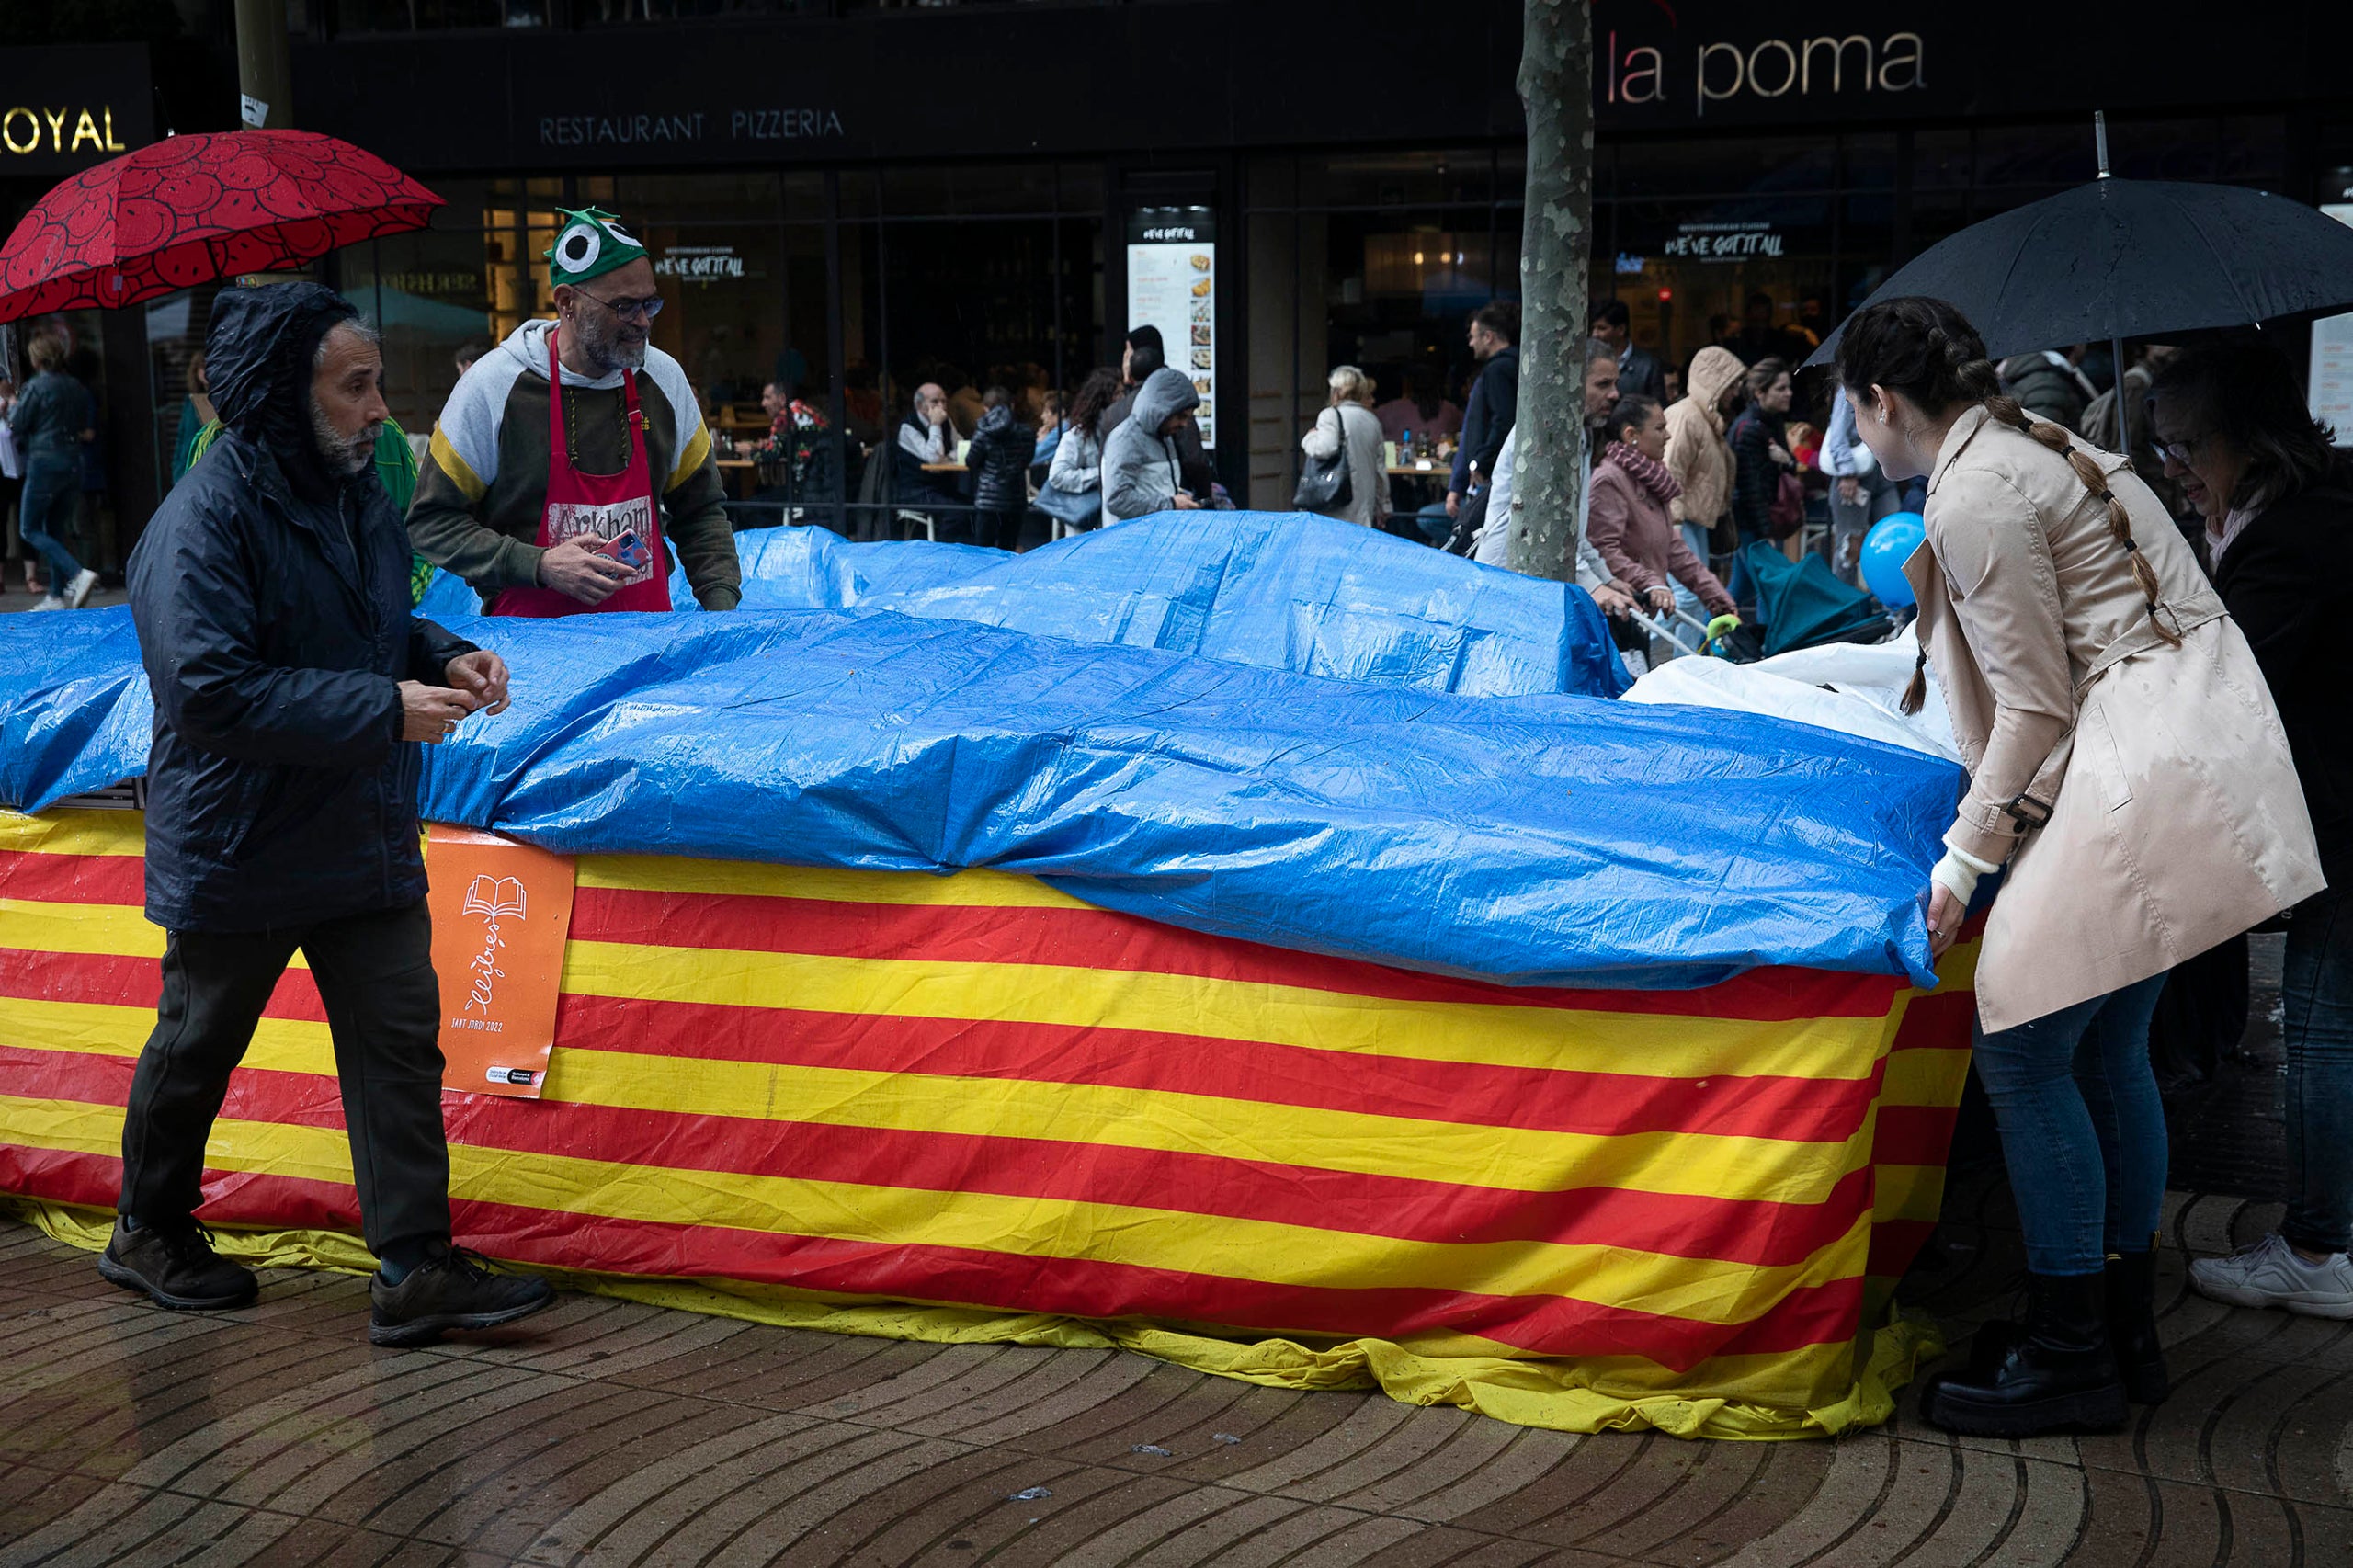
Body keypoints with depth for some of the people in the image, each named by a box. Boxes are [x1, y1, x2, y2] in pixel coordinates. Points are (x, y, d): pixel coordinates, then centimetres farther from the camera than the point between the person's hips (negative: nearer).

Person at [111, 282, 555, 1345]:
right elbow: (211, 693, -27)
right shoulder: (203, 522, -21)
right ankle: (149, 1234, 34)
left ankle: (415, 1269, 5)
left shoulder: (356, 495, 5)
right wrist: (386, 709, -27)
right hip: (237, 853, -6)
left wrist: (444, 658, -2)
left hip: (366, 840, 7)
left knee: (399, 1046, 2)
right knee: (196, 1051, 13)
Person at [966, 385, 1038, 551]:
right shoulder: (1026, 433, 0)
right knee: (1008, 549, 8)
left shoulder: (982, 435, -10)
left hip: (989, 499, -3)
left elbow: (971, 461, -1)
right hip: (1016, 500, 3)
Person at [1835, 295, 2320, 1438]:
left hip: (2144, 777, -10)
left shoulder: (1974, 496, -12)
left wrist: (1963, 860, -6)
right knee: (2107, 1051, 14)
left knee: (2022, 1049, -6)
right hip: (2190, 759, 10)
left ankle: (2069, 1357, 0)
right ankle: (2124, 1327, 23)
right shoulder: (2039, 446, 18)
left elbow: (2035, 706, -12)